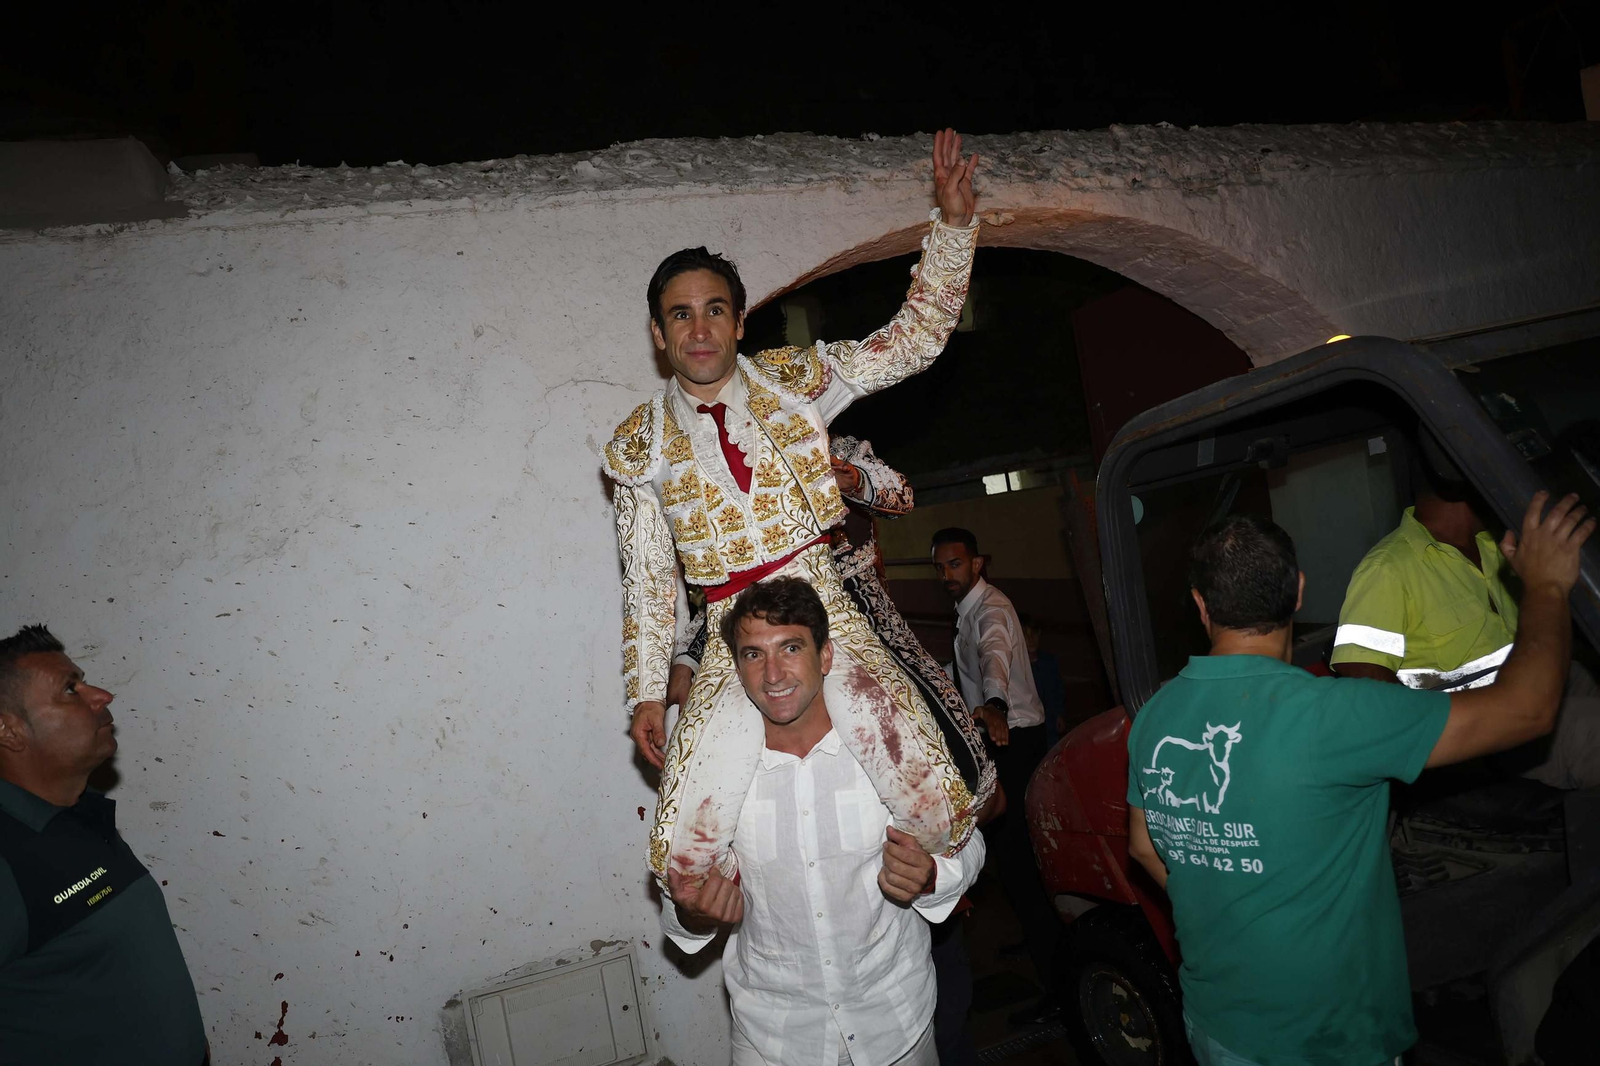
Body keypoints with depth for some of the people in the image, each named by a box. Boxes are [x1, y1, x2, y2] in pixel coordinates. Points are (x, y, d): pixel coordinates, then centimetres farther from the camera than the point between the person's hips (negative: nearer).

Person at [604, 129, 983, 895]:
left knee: (939, 813, -15)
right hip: (730, 641, 1)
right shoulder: (640, 445, 6)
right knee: (683, 854, -11)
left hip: (826, 613, 0)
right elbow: (647, 580, 9)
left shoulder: (795, 380, 5)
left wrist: (953, 221, -4)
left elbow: (915, 338, 6)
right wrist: (646, 691, 7)